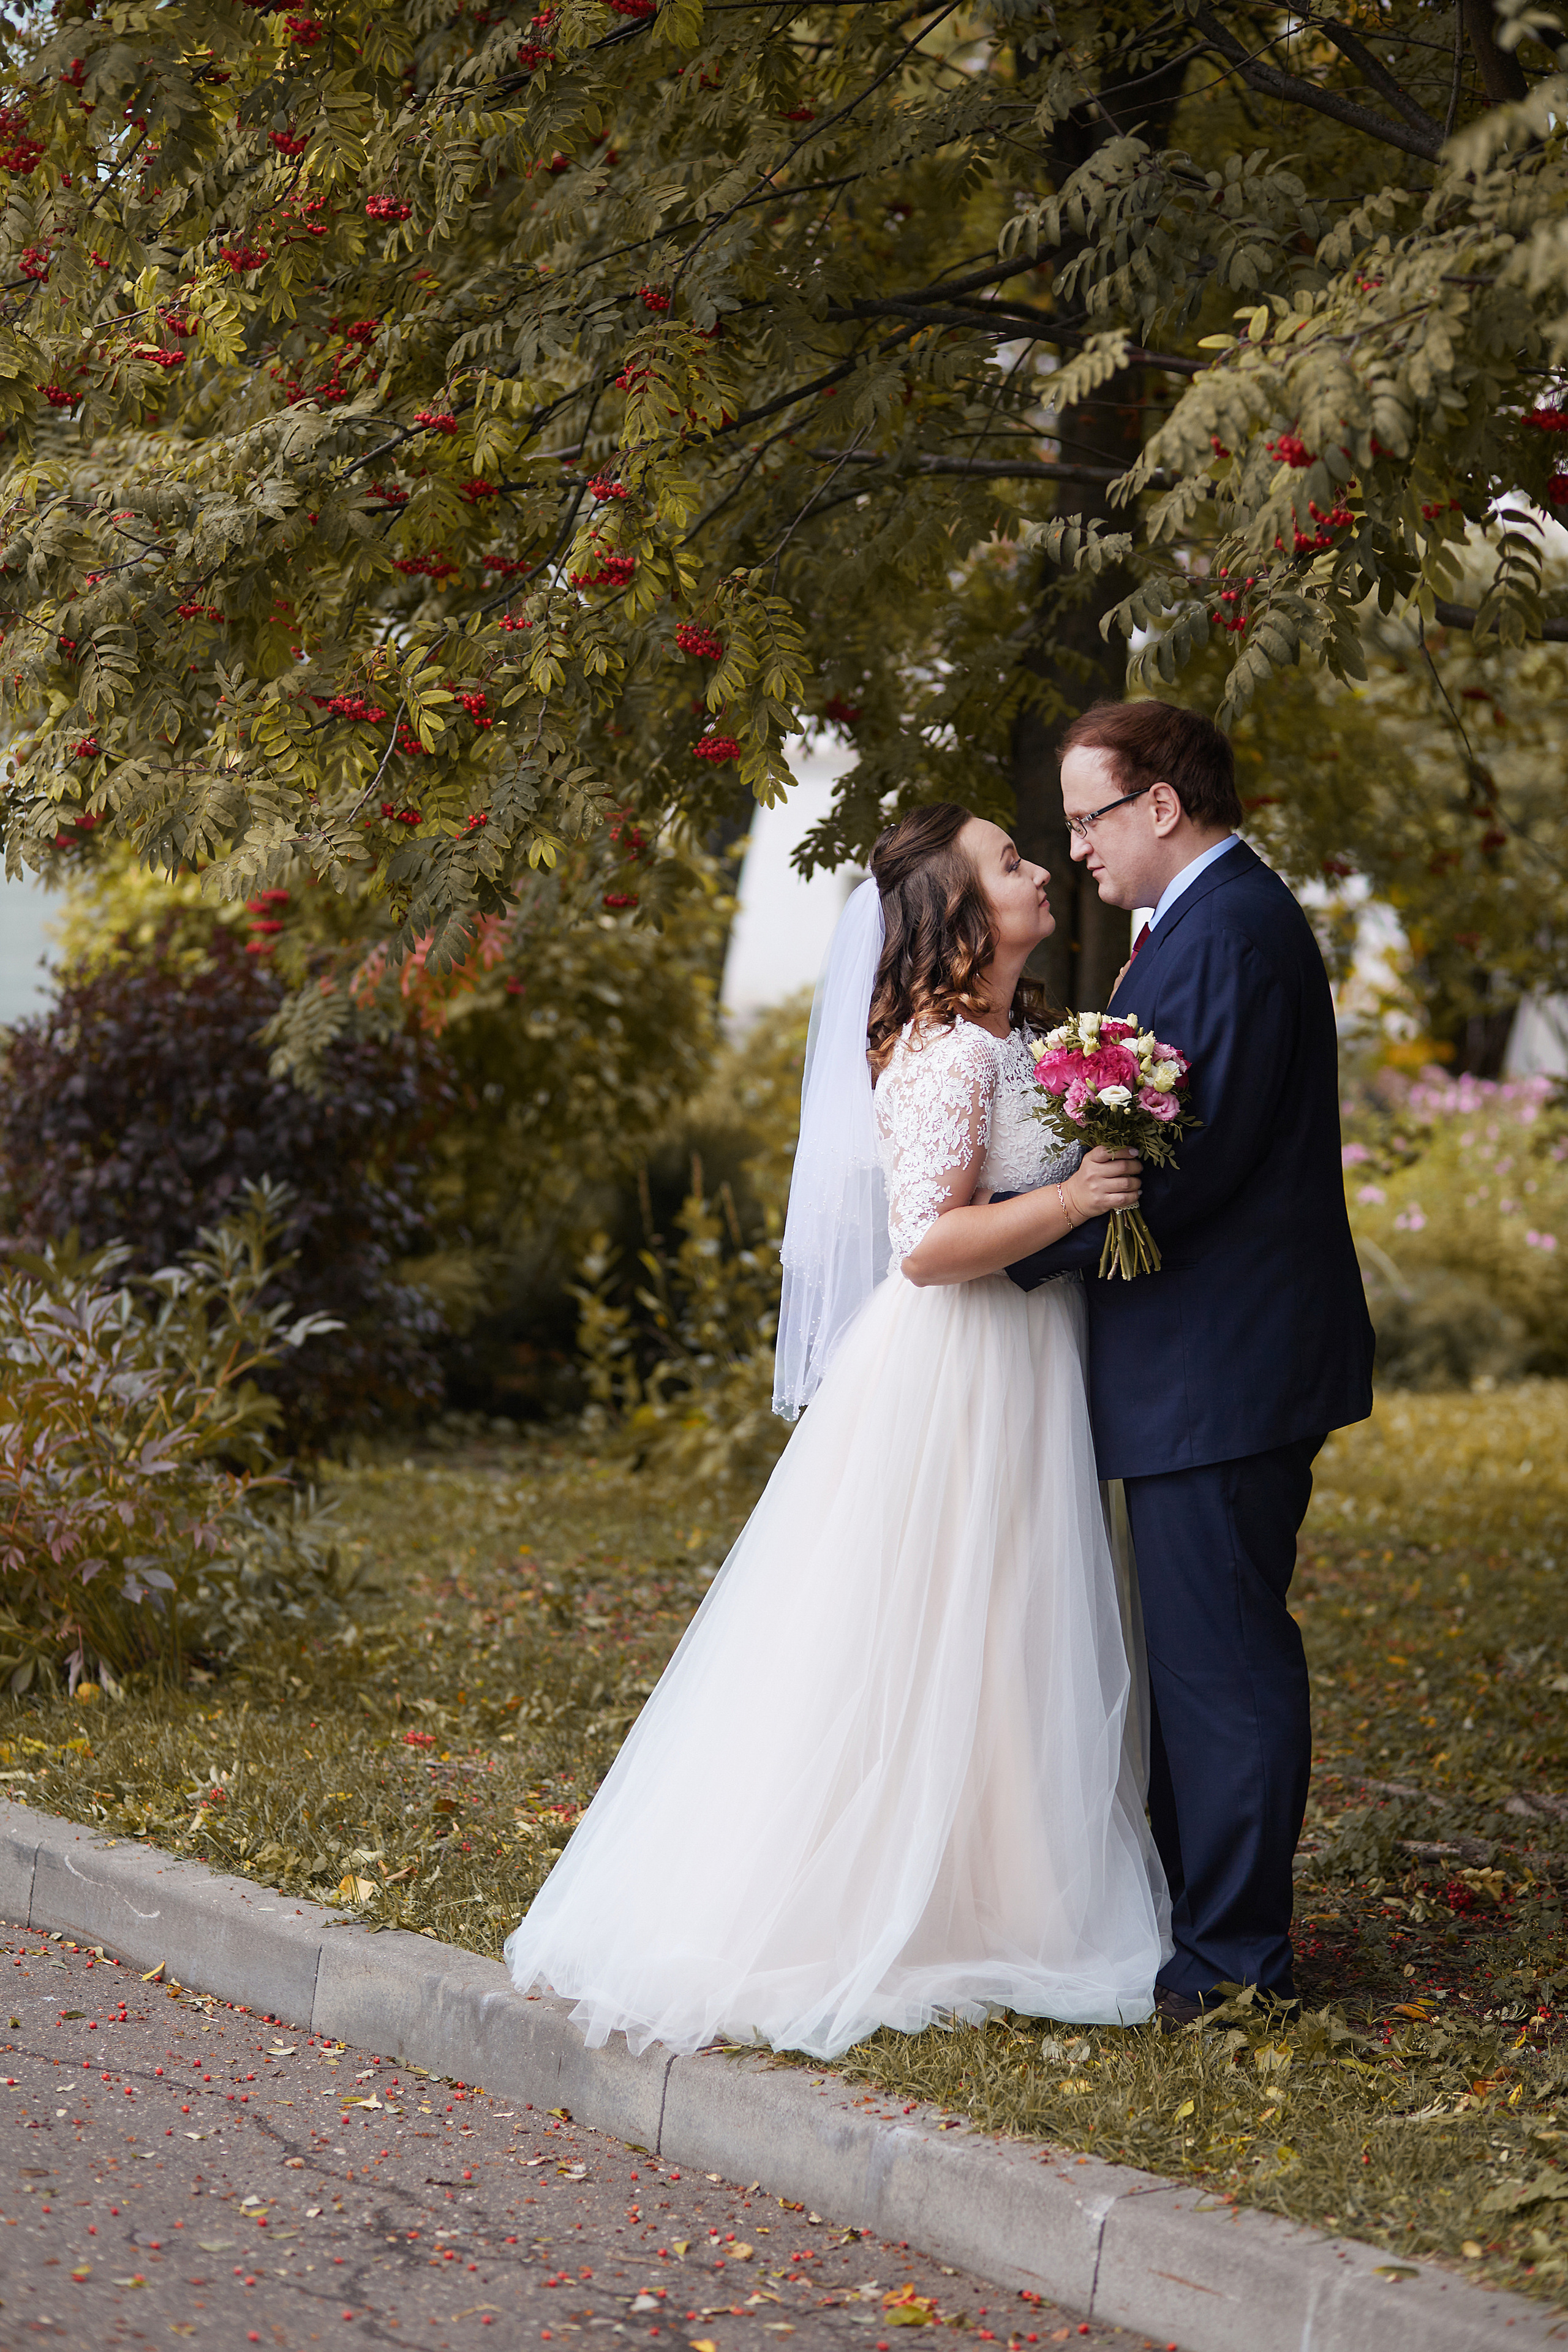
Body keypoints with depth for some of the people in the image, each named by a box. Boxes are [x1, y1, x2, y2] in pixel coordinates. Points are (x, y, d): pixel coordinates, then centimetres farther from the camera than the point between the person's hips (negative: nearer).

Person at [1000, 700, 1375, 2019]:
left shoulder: (1232, 930, -17)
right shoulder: (1218, 919, 17)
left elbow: (1191, 1157, -23)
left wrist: (1010, 1240, -17)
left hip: (1221, 1368, -11)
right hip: (1211, 1365, 11)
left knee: (1223, 1659, -4)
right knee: (1192, 1653, 17)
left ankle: (1234, 1958, 3)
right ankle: (1193, 1907, 27)